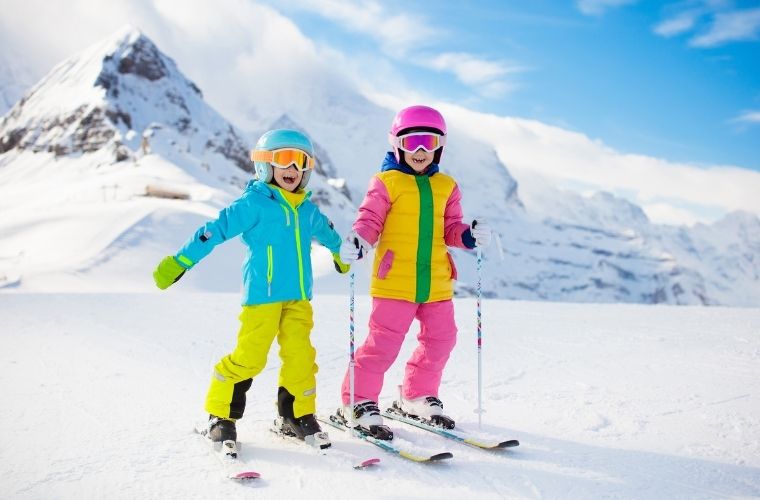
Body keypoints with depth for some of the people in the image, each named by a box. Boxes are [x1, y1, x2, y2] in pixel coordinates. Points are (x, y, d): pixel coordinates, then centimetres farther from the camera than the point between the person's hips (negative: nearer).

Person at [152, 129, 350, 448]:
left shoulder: (307, 209, 13)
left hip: (298, 297, 6)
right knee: (248, 357, -6)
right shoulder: (253, 203, -6)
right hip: (262, 295, -6)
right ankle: (220, 416, 12)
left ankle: (297, 415, 18)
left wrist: (342, 253, 51)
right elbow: (215, 231, -10)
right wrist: (180, 261, -13)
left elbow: (325, 231, 34)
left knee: (300, 356, 2)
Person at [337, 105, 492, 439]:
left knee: (440, 340, 12)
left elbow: (450, 229, 15)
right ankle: (358, 402, 9)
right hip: (394, 282, -5)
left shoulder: (446, 187, 13)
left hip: (436, 284, 6)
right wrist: (357, 242, -24)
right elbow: (370, 220, -4)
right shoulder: (386, 182, -1)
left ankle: (417, 397, 31)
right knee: (383, 343, -6)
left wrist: (470, 236, -4)